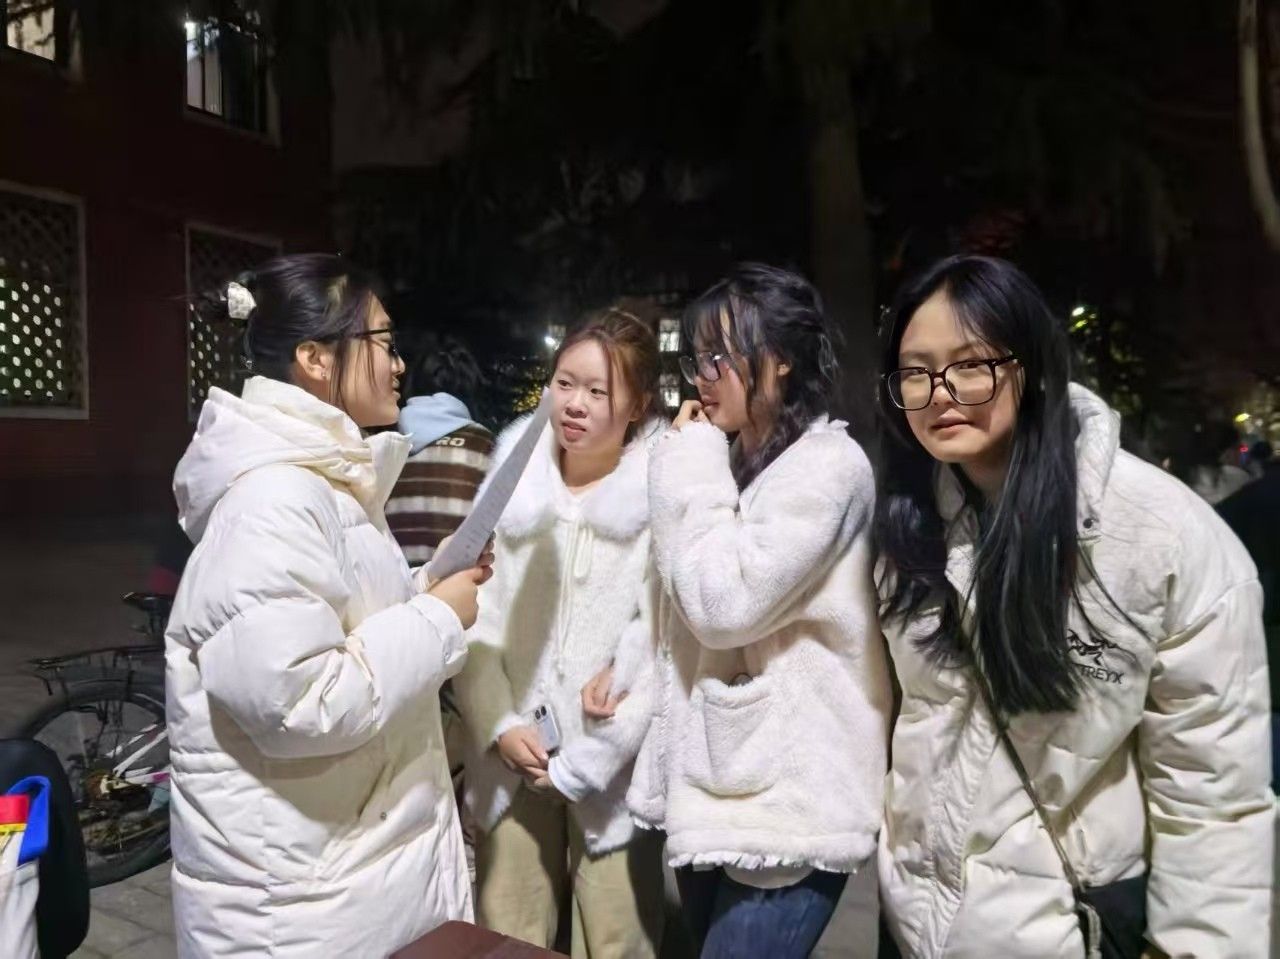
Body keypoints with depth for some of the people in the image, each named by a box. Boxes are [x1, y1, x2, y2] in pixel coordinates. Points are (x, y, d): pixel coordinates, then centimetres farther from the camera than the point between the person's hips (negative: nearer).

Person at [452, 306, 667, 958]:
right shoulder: (511, 481, 1)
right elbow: (475, 619, 2)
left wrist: (582, 762, -12)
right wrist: (499, 727, -9)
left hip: (615, 767, -3)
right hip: (512, 762, 3)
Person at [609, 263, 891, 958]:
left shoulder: (827, 465, -15)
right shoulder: (732, 459, 11)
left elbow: (725, 604, -23)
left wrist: (693, 472, -13)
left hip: (787, 805, -8)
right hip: (711, 788, 8)